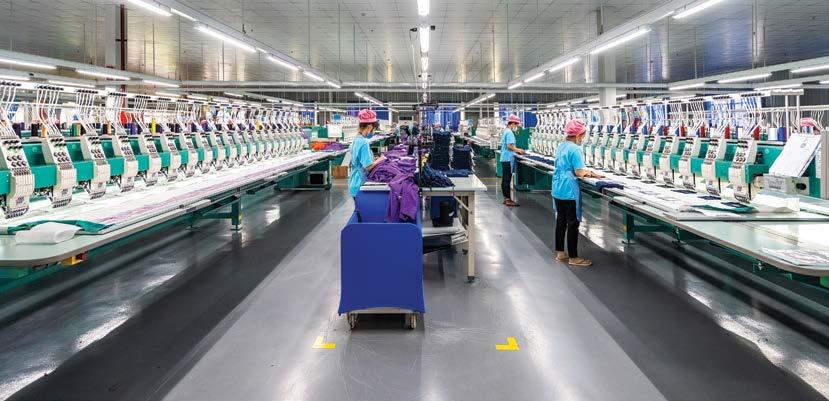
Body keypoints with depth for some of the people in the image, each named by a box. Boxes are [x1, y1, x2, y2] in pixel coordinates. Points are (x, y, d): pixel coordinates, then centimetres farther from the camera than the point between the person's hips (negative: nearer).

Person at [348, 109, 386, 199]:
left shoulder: (356, 139, 7)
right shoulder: (364, 142, -20)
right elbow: (368, 167, -22)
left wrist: (375, 159, 12)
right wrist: (380, 159, -8)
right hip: (360, 184, -9)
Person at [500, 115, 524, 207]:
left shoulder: (505, 131, 16)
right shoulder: (509, 133, -15)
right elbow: (509, 146, -21)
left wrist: (516, 150, 15)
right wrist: (518, 150, -8)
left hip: (504, 158, 10)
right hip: (508, 159, -10)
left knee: (504, 179, 12)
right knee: (507, 180, -6)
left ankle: (506, 198, 19)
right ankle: (508, 200, -3)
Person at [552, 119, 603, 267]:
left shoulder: (561, 146, 10)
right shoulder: (575, 149, -17)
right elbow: (579, 172, -20)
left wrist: (587, 172, 13)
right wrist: (589, 173, 0)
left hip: (557, 190, 9)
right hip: (569, 191, -9)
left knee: (560, 220, 15)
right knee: (573, 223, -1)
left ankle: (560, 253, 23)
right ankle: (573, 257, 5)